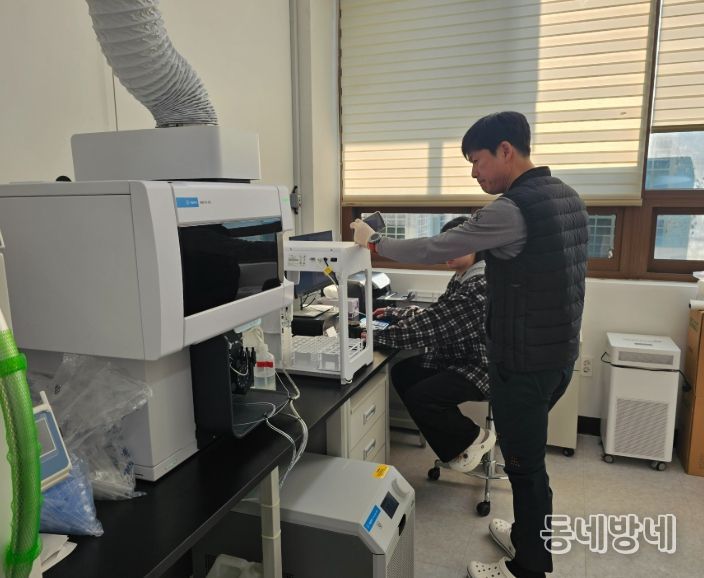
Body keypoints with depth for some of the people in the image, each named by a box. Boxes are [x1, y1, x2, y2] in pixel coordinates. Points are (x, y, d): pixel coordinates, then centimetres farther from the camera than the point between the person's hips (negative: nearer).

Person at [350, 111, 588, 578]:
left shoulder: (512, 209, -23)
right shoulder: (567, 197, 7)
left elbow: (435, 250, -18)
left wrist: (375, 243, -5)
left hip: (525, 360, -9)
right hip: (559, 351, 9)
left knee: (524, 464, 8)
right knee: (528, 456, 24)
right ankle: (530, 535, 43)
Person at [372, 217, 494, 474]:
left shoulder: (480, 284, -24)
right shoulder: (462, 277, 8)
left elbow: (434, 325, -28)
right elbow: (435, 315, 16)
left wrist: (377, 335, -25)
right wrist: (393, 313, 6)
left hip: (480, 367, -10)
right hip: (457, 358, 10)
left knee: (419, 397, -23)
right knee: (401, 373, 2)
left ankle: (474, 437, 6)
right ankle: (455, 446, 12)